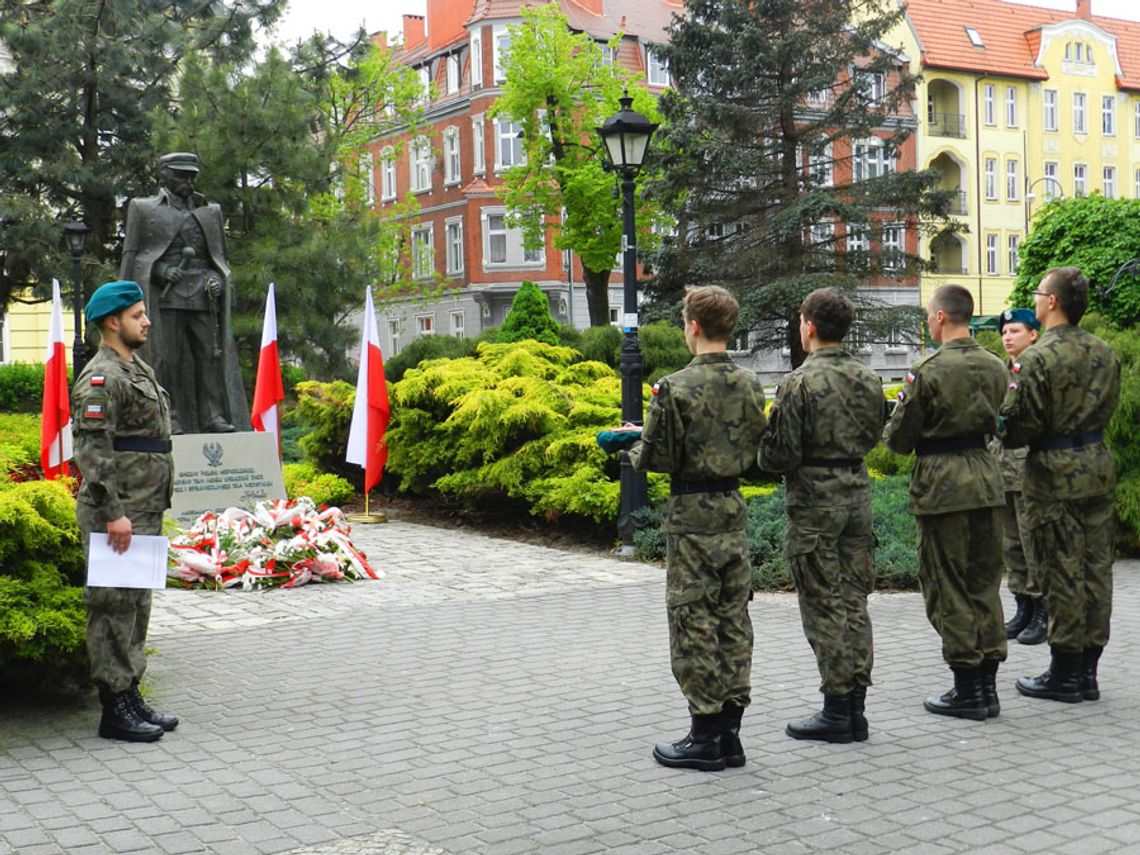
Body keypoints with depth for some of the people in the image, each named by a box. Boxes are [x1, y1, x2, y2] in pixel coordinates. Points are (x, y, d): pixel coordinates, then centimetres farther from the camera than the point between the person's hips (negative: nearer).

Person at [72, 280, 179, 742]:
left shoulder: (139, 369, 17)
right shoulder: (100, 378, -14)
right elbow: (92, 451, -20)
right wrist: (113, 513, -24)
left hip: (145, 511, 10)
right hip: (117, 515, -10)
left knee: (137, 604, 15)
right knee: (114, 607, -4)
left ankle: (131, 696, 24)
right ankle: (114, 711, 2)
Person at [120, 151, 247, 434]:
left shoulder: (210, 212, 20)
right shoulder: (143, 209, 11)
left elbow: (219, 256, 23)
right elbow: (131, 254, 8)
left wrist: (217, 280, 3)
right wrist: (161, 270, -9)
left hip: (203, 295, 3)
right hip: (164, 296, -3)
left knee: (211, 354, -3)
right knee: (166, 358, -6)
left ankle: (214, 416, 0)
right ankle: (170, 418, -2)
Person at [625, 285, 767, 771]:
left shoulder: (676, 387, -15)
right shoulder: (751, 385, 4)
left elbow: (656, 458, -13)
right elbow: (755, 452, 12)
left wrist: (635, 448, 8)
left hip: (690, 517, -6)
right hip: (734, 512, 6)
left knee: (693, 624, 2)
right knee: (734, 621, 11)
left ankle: (706, 736, 7)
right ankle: (730, 730, 18)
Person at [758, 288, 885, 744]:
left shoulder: (799, 384, -15)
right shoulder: (869, 379, 6)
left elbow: (779, 457, -15)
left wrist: (766, 447, 6)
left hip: (814, 502, -6)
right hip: (858, 493, 6)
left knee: (824, 607, 1)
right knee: (855, 602, 12)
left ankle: (836, 711, 6)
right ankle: (855, 707, 18)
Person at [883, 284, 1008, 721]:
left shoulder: (930, 370, -14)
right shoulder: (994, 367, 6)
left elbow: (899, 440, -8)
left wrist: (898, 417, 13)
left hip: (942, 485, -6)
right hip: (985, 479, 6)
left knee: (948, 587, 2)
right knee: (984, 582, 14)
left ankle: (967, 689, 6)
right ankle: (987, 685, 18)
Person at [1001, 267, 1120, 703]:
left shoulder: (1037, 359, -17)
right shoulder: (1104, 353, 7)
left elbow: (1019, 425, -15)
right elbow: (1109, 408, 16)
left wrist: (1005, 436, 5)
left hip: (1055, 474, -7)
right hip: (1098, 466, 7)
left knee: (1062, 572, 0)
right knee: (1096, 567, 10)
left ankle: (1065, 672, 7)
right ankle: (1087, 670, 18)